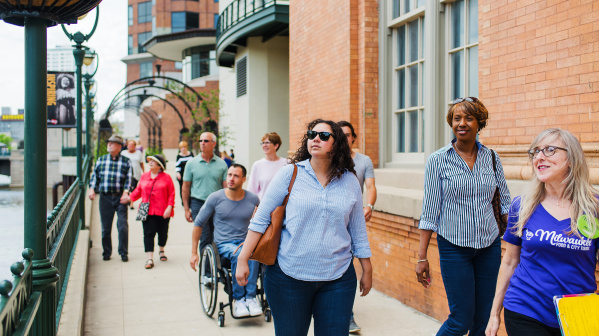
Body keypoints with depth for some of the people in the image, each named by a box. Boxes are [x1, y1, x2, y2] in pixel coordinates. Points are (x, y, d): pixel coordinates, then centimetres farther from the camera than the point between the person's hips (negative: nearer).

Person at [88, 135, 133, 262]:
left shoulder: (126, 161, 5)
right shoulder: (101, 160, 11)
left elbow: (129, 178, 0)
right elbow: (95, 175, 12)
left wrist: (126, 193, -12)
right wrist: (92, 189, -2)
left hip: (120, 197, -2)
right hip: (105, 197, 2)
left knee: (122, 225, -7)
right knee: (105, 226, 6)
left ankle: (123, 252, 4)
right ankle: (106, 252, 19)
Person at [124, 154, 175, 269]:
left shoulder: (166, 177, -1)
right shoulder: (144, 176, 9)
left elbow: (171, 193, -3)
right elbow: (139, 191, 19)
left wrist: (169, 207, -12)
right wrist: (129, 197, 7)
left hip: (162, 211, -2)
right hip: (147, 211, 2)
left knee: (163, 233, 11)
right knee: (148, 234, -6)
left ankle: (161, 251, 39)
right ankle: (150, 259, -7)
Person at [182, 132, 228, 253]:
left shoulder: (221, 164, 5)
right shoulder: (192, 163, 4)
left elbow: (226, 187, 6)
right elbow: (186, 187, 7)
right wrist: (186, 209, 3)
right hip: (198, 204, -1)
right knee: (205, 239, -9)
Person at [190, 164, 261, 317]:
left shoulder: (253, 199, 4)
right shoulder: (215, 198, 0)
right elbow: (198, 224, 8)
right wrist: (194, 253, 6)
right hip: (224, 244, -1)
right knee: (238, 253, -36)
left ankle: (250, 296, -27)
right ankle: (238, 298, -21)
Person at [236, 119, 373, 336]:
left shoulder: (350, 181, 5)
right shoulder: (289, 174, -2)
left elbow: (357, 229, 13)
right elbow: (260, 219, -1)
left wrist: (367, 270, 15)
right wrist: (243, 259, -6)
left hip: (338, 279, 2)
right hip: (289, 276, -1)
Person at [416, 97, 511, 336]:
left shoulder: (491, 158, 4)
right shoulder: (438, 160, -5)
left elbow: (505, 202, 13)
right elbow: (429, 211, -5)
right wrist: (422, 258, -7)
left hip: (489, 245, 4)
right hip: (454, 247, -3)